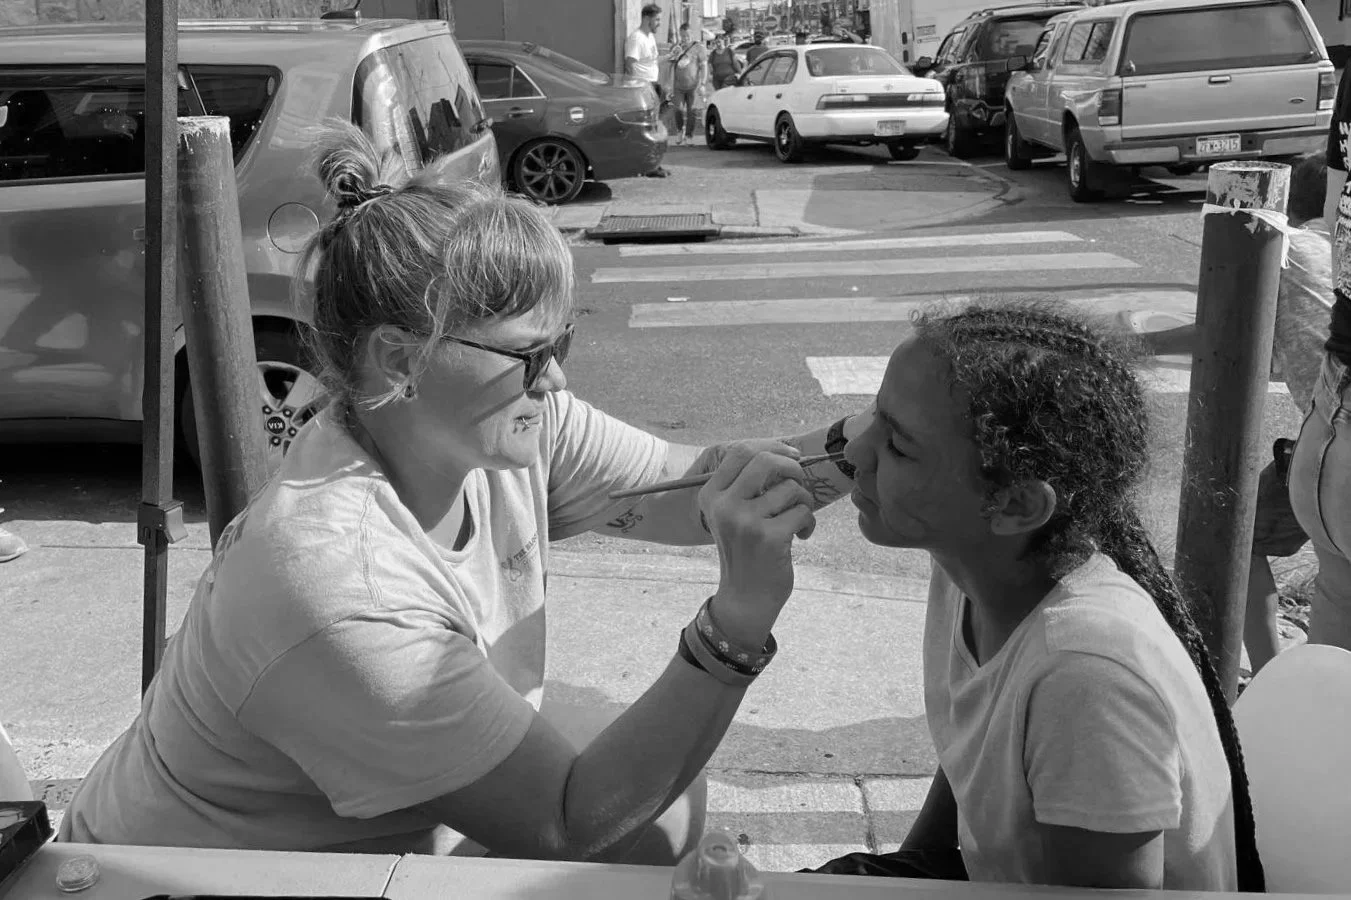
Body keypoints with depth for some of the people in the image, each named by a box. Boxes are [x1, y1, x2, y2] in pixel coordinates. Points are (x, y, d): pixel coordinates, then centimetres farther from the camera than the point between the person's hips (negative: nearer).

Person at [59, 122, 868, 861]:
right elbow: (571, 823, -31)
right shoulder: (338, 587, -35)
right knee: (648, 824, -13)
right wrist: (744, 615, -39)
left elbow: (706, 488, -6)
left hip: (387, 842, 7)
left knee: (661, 806, -3)